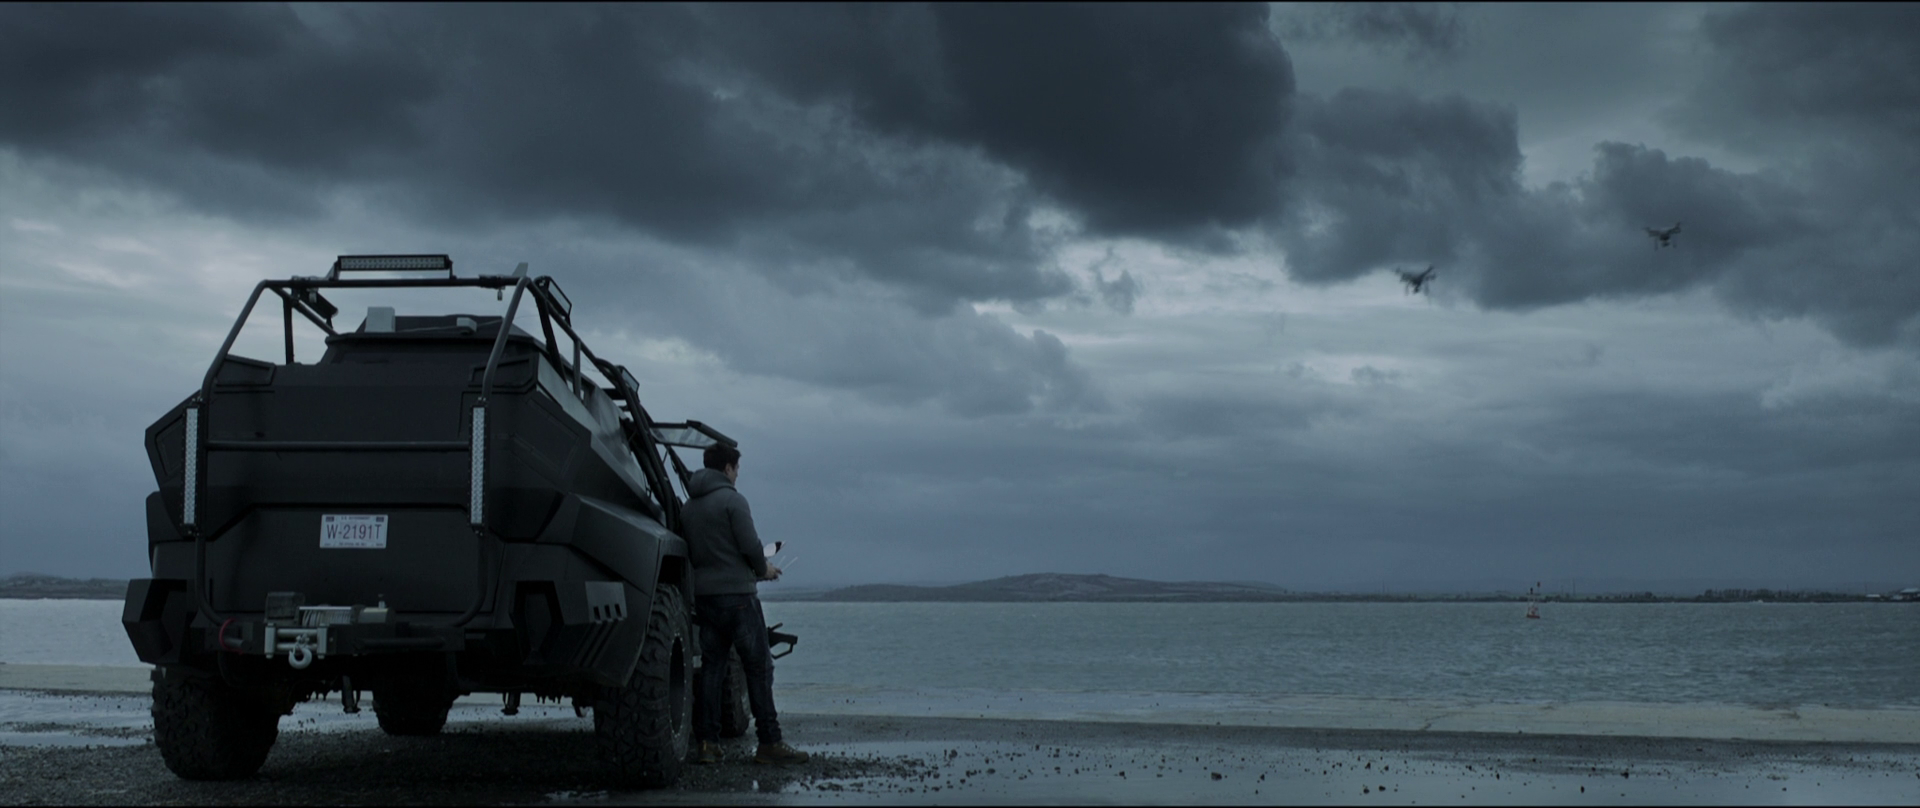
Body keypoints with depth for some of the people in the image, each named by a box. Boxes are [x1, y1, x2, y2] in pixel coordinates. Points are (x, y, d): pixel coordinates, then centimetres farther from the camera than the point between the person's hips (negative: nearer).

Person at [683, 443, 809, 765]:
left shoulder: (688, 506, 12)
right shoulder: (732, 500, -9)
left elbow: (689, 550, 14)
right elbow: (750, 545, -13)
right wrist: (764, 569, 4)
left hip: (703, 594, 7)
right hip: (737, 593, -7)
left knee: (711, 666, 9)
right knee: (759, 666, -2)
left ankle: (706, 742, 6)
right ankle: (769, 742, -2)